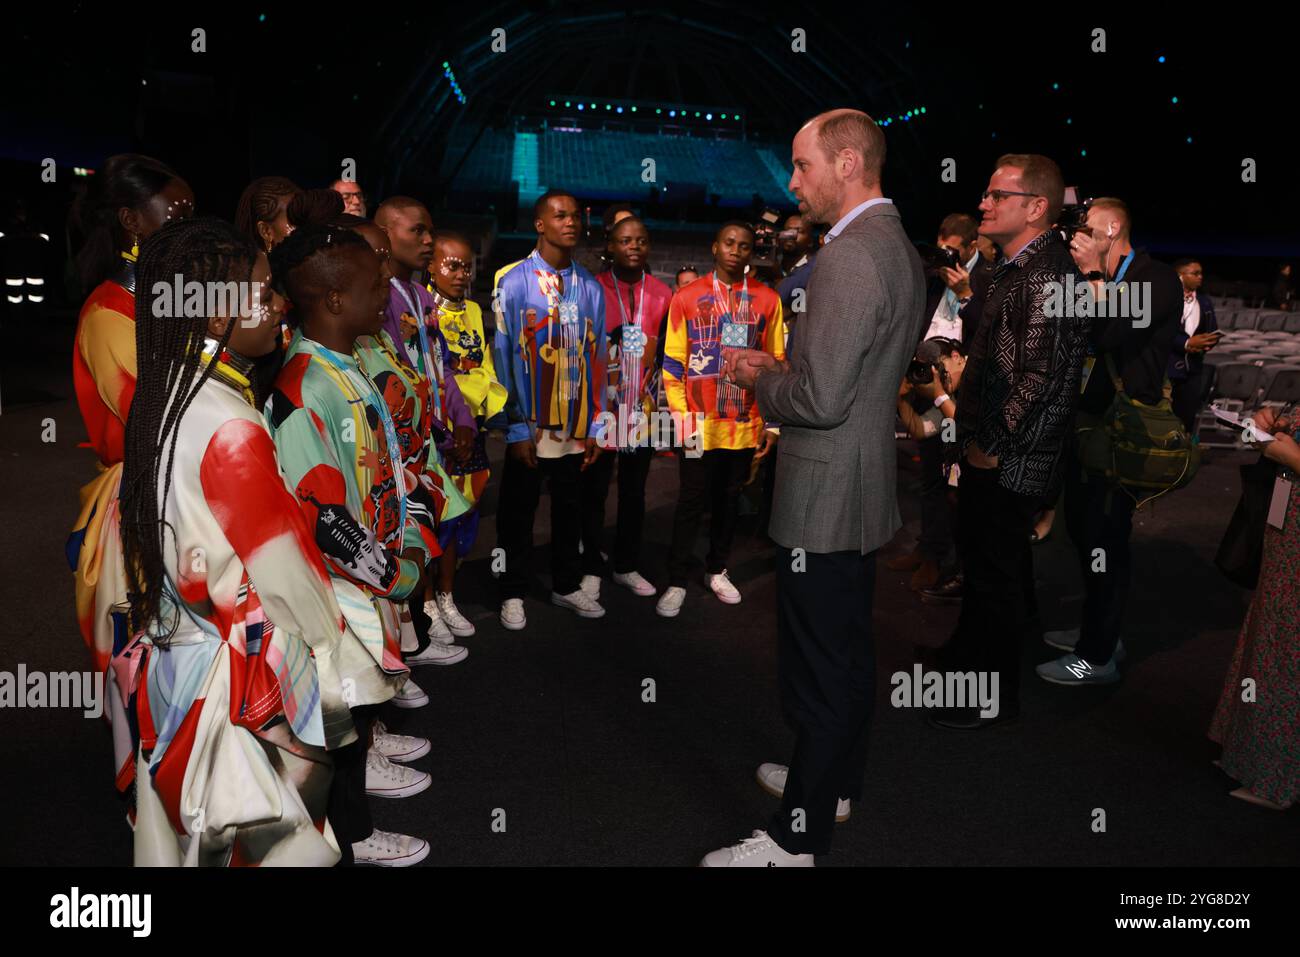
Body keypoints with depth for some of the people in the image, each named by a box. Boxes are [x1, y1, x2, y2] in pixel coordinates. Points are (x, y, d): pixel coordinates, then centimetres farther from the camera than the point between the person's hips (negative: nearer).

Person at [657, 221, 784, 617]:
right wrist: (681, 416, -7)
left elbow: (777, 364, 6)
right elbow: (673, 364, 0)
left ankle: (717, 570, 28)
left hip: (745, 424, 2)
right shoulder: (687, 297, 0)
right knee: (691, 502, 4)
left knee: (729, 500, 13)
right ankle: (677, 581, 13)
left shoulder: (768, 299, 3)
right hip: (699, 425, -2)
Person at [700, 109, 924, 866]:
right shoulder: (900, 247, 10)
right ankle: (836, 780, 40)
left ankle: (797, 837, 16)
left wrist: (760, 378, -7)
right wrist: (781, 368, 10)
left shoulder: (850, 257, -22)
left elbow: (821, 399, -26)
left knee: (820, 668, 1)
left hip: (825, 498, -10)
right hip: (866, 489, 10)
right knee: (849, 649, 22)